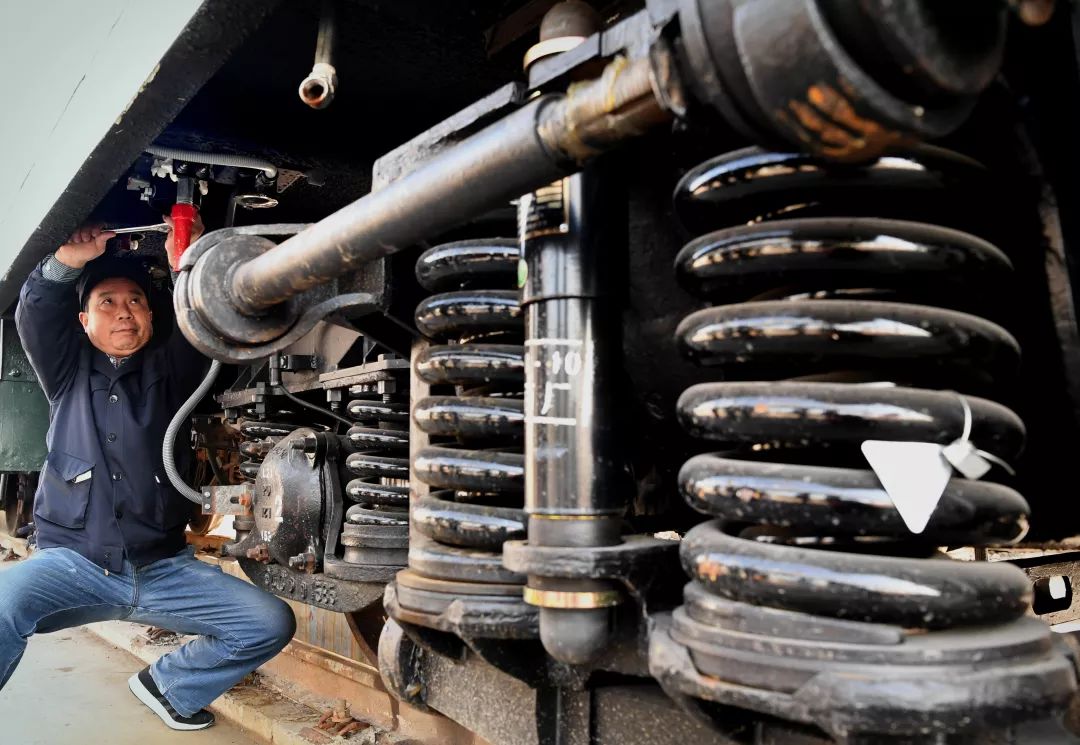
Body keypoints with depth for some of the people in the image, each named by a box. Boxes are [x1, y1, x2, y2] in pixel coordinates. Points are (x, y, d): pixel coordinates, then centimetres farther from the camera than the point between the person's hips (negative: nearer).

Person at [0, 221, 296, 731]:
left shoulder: (172, 369, 12)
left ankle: (167, 686, 12)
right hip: (71, 562, -1)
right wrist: (67, 262, -20)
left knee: (270, 624, -13)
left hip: (162, 569, 2)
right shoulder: (68, 372, 14)